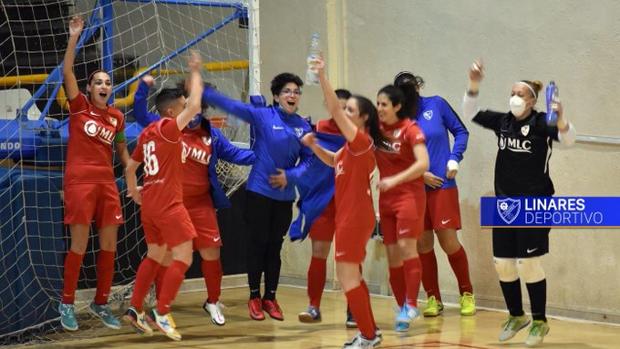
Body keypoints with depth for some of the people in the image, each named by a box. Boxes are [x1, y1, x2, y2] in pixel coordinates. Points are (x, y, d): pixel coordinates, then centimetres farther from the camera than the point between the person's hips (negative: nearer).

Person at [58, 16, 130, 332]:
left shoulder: (117, 117, 10)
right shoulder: (79, 106, 0)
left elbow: (122, 151, 20)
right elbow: (67, 72, -12)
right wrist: (74, 37, -19)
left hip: (107, 183, 4)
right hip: (79, 181, -4)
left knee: (109, 246, 3)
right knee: (80, 245, -6)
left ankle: (100, 304, 16)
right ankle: (66, 303, 8)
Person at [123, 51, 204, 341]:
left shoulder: (147, 133, 13)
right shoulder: (168, 127, -11)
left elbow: (130, 169, 17)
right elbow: (195, 105, -18)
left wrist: (135, 194, 30)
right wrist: (195, 72, -7)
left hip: (149, 203, 9)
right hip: (168, 204, -9)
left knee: (154, 256, 17)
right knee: (183, 257, -5)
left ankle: (135, 310, 16)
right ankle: (161, 313, -8)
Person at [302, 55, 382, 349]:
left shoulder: (362, 141, -15)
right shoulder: (351, 145, 12)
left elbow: (333, 110, -23)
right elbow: (332, 161, 27)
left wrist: (322, 76, -26)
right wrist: (313, 145, 9)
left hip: (356, 217, -10)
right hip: (348, 215, 10)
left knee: (347, 275, -7)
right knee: (351, 275, 15)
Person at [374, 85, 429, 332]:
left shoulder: (410, 129, -12)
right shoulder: (375, 128, 3)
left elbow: (423, 163, -21)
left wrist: (394, 180, -26)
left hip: (409, 194, -6)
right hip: (386, 198, 6)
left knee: (406, 247, -12)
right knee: (392, 253, 5)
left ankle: (410, 306, -7)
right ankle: (403, 308, 12)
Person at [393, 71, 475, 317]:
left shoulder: (436, 104, -1)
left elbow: (461, 131, 6)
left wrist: (454, 159, -7)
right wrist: (420, 174, -7)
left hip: (442, 185, -2)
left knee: (449, 241, -5)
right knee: (423, 244, 4)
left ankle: (467, 294, 13)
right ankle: (433, 298, 16)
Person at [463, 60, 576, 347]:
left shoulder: (541, 123, -10)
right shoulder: (503, 121, 5)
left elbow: (568, 139, -24)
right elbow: (471, 113, 9)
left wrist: (561, 118, -45)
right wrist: (474, 85, -6)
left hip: (534, 204, -5)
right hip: (504, 203, 5)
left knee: (528, 263, -6)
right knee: (502, 263, 7)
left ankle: (540, 322, 9)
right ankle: (516, 316, 26)